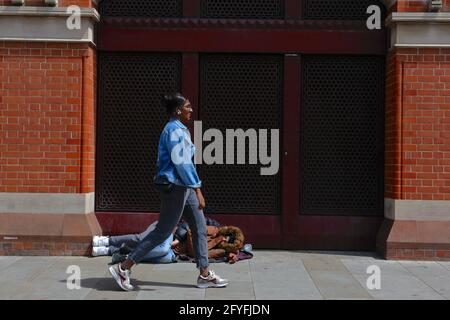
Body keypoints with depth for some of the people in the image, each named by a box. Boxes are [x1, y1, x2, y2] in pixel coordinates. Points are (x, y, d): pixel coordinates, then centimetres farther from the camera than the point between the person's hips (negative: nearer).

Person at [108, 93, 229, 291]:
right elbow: (182, 163, -22)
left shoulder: (179, 129, 16)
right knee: (163, 231, -5)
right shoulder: (175, 130, -15)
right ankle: (123, 268, 2)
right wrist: (197, 190, -22)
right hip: (175, 186, -10)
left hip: (182, 186, 10)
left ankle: (204, 275, 16)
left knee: (200, 227, 9)